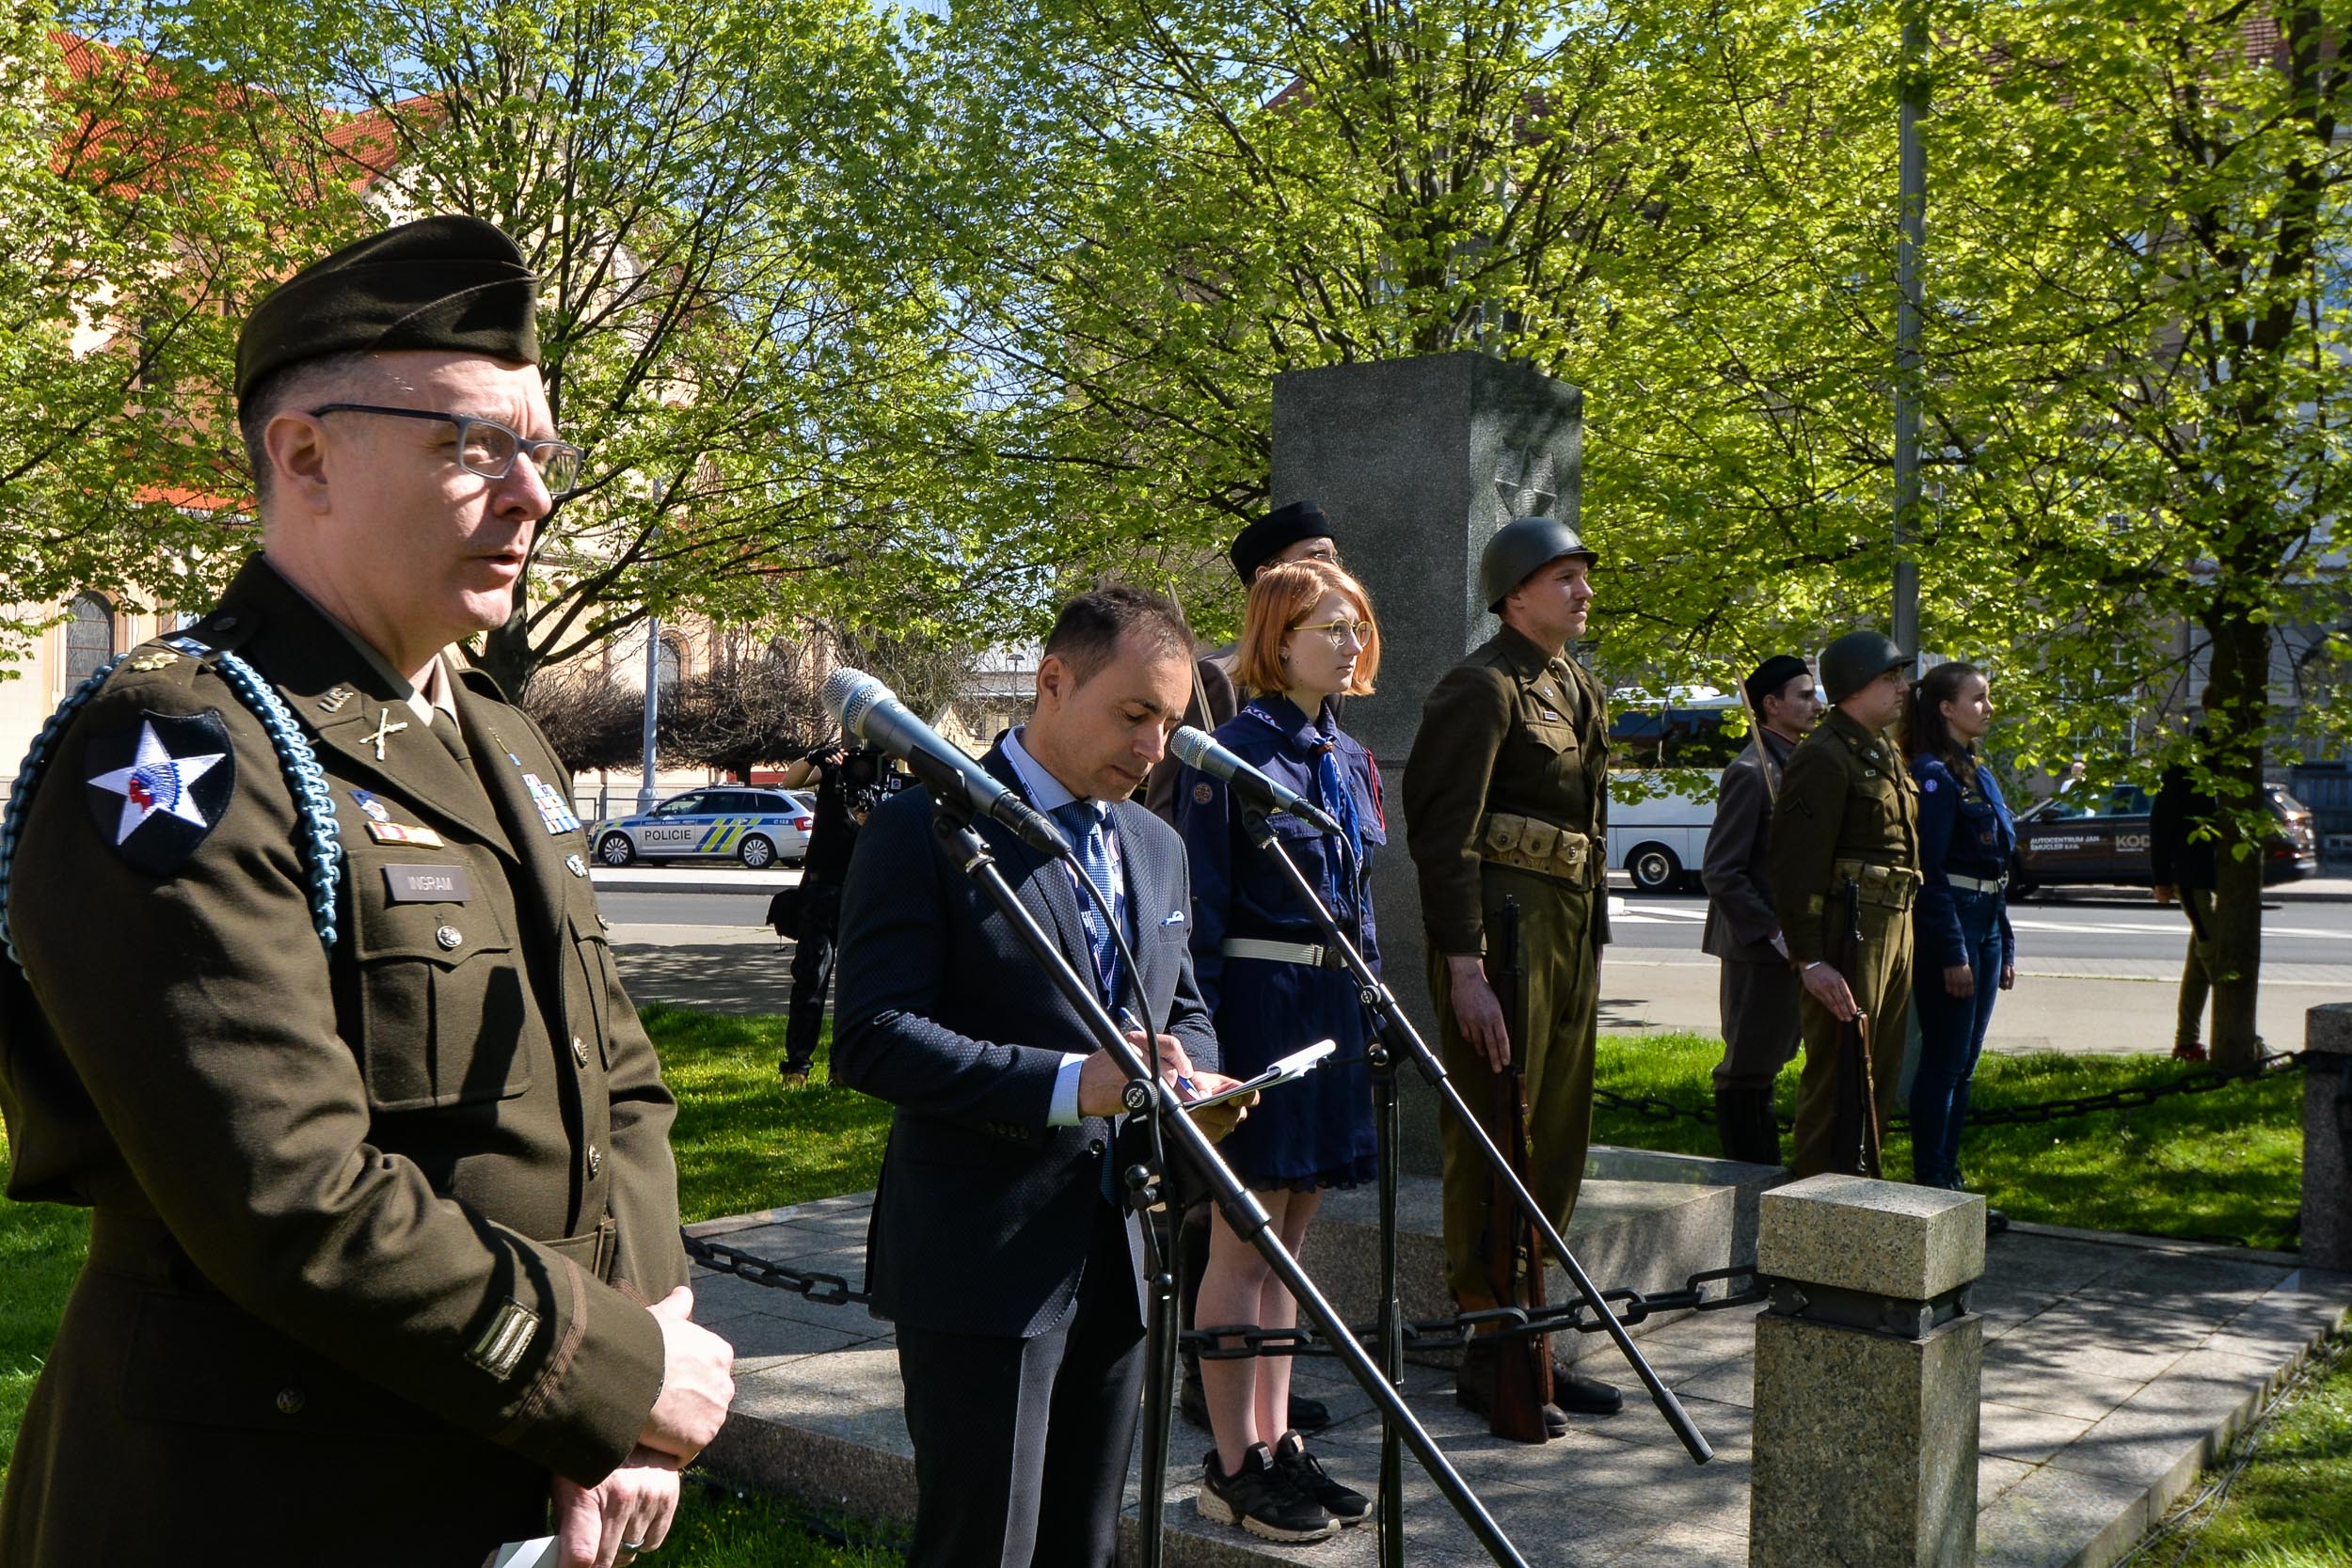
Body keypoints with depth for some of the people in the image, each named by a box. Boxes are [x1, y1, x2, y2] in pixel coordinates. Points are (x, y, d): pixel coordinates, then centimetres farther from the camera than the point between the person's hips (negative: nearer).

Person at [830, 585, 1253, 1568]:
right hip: (982, 1263, -7)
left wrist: (1193, 1078, -3)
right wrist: (1069, 1083, -26)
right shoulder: (926, 830, -11)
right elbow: (872, 1038, -18)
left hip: (1119, 1255, 7)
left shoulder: (1157, 847, 13)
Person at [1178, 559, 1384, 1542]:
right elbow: (1202, 907, -12)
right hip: (1258, 1003, -8)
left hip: (1333, 1006, 8)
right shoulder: (1233, 751, -9)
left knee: (1287, 1239, 14)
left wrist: (1371, 1011, 16)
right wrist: (1203, 1035, -15)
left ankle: (1275, 1443, 24)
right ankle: (1233, 1468, 11)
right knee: (1244, 1241, 0)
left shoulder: (1350, 760, 14)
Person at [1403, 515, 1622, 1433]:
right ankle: (1487, 1354, 9)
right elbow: (1446, 833, -16)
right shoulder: (1483, 687, -10)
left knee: (1559, 1141, 13)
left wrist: (1592, 935, 19)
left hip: (1574, 926, 9)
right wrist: (1463, 969, -21)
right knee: (1494, 1141, -2)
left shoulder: (1579, 688, 18)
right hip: (1505, 920, -9)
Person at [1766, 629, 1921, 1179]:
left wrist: (1903, 932, 17)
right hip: (1848, 933, -10)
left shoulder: (1886, 756, 18)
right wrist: (1810, 959, -23)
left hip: (1896, 930, 10)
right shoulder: (1823, 757, -13)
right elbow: (1795, 866, -19)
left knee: (1881, 1077, 15)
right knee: (1837, 1077, -5)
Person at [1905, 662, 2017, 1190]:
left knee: (1962, 1065, 12)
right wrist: (1952, 953, -19)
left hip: (1986, 927, 9)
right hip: (1948, 925, -9)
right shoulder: (1934, 774, -12)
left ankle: (1949, 1181, 19)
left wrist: (2006, 947, 17)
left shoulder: (1978, 772, 17)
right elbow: (1929, 872, -16)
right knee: (1943, 1062, -4)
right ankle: (1930, 1184, 4)